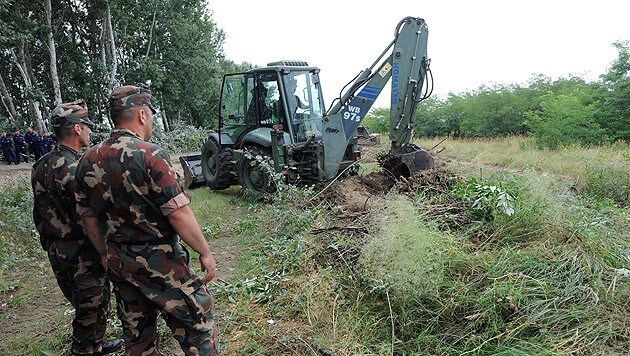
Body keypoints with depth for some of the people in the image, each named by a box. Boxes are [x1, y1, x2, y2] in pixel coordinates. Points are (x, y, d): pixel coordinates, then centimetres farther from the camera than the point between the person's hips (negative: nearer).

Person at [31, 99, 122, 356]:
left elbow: (40, 213, 14)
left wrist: (50, 241, 23)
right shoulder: (74, 169, -23)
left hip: (55, 251, 9)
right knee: (93, 308, 7)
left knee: (83, 304, 24)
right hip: (81, 254, -9)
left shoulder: (41, 166, 6)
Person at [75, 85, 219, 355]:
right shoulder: (150, 155, -19)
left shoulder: (88, 161, 2)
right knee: (198, 325, 7)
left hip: (119, 264, 7)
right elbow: (178, 213, -21)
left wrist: (110, 257, 20)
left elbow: (88, 219, 9)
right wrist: (205, 252, -10)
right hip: (160, 262, -7)